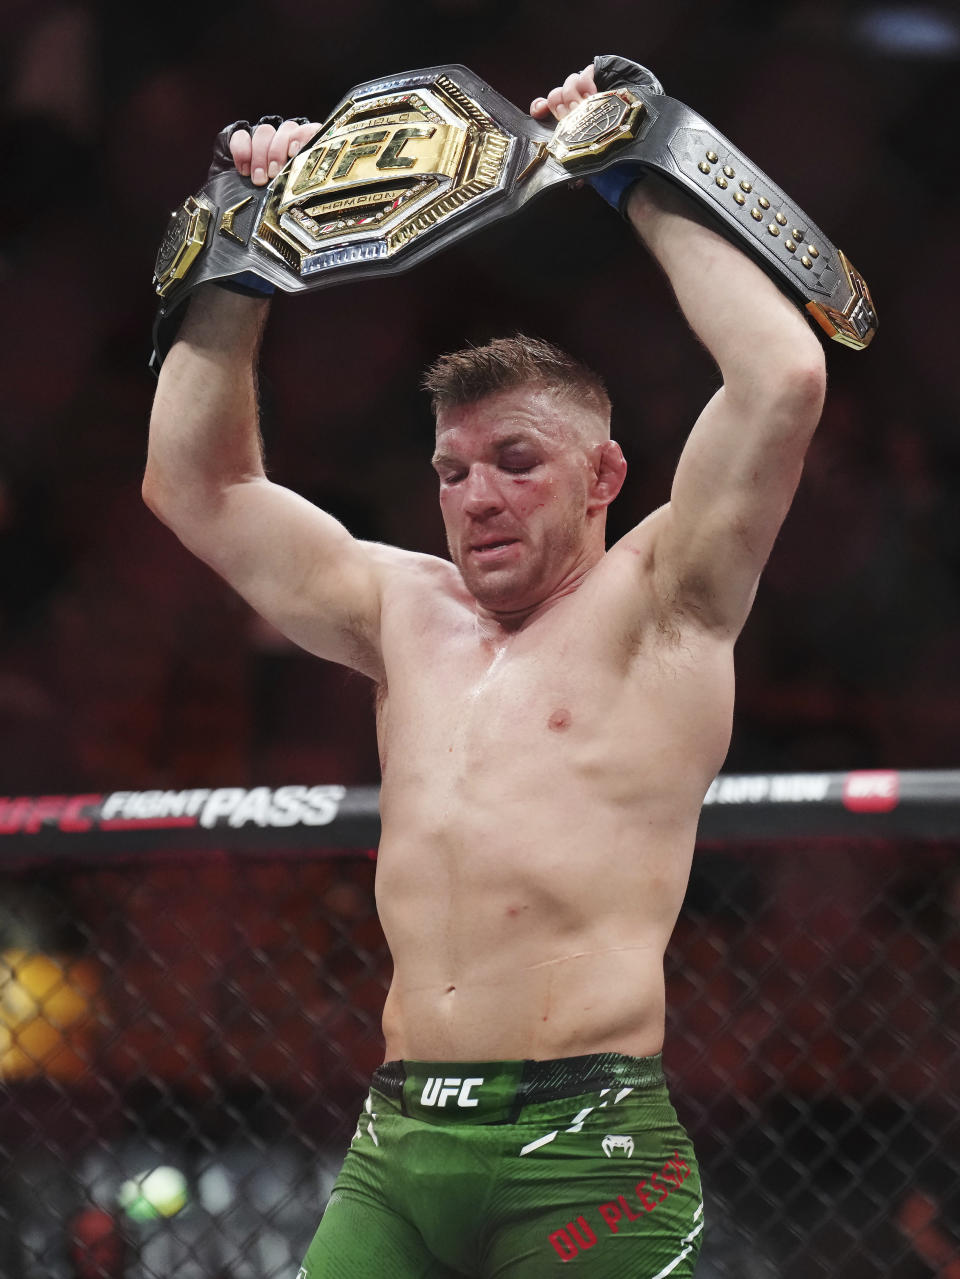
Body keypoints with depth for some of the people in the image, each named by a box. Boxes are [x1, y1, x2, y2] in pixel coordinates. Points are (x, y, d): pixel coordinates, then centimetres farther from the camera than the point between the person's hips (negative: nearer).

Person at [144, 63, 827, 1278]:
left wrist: (647, 186, 2)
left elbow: (784, 380, -7)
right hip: (396, 1145, 5)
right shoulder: (406, 611, 21)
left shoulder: (652, 605, 6)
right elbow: (194, 482, 26)